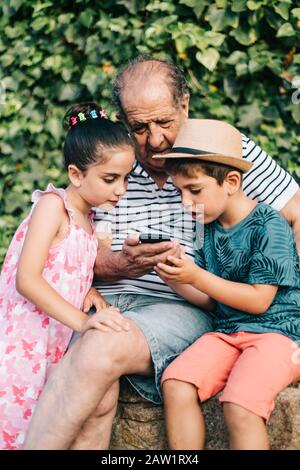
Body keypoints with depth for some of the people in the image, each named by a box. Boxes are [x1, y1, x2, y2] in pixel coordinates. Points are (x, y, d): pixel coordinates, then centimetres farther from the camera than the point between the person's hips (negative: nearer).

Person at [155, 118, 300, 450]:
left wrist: (196, 276, -16)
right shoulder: (209, 230, 11)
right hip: (227, 330, 7)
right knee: (175, 383, -18)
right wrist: (174, 278, -4)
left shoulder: (269, 226, -10)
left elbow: (259, 300, -13)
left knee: (240, 405, -29)